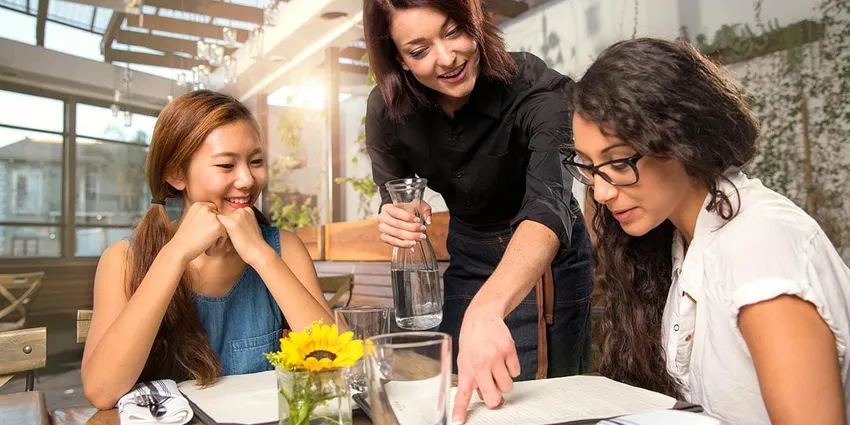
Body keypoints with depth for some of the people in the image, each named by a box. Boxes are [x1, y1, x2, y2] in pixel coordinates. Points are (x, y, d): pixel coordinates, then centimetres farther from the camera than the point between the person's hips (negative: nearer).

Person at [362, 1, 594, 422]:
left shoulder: (535, 89, -29)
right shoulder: (386, 110, -16)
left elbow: (549, 206, -44)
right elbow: (393, 200, -1)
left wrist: (485, 309, -61)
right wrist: (394, 221, -26)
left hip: (546, 253, -3)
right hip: (465, 253, 4)